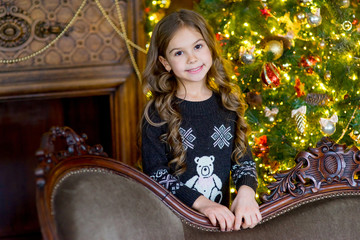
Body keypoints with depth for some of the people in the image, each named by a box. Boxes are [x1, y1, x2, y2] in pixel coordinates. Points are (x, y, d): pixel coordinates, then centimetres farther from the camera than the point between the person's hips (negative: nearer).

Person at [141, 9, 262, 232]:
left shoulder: (227, 104, 7)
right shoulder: (158, 111, -3)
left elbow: (243, 159, 9)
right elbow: (155, 171, -7)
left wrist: (246, 191, -12)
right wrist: (200, 202, -17)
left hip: (221, 216, 3)